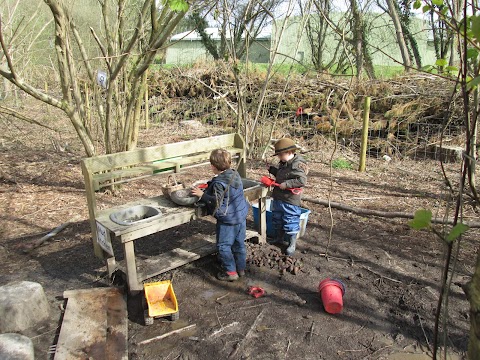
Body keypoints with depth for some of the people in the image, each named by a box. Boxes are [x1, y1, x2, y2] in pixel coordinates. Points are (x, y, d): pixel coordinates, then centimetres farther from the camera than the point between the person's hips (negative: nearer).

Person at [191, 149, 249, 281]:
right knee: (239, 243, 18)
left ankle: (230, 272, 13)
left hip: (227, 220, -8)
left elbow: (216, 201, -26)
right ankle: (241, 268, 30)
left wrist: (202, 195, -17)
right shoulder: (235, 174, 2)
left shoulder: (219, 183, -23)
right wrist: (208, 189, 17)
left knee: (223, 246, 7)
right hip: (241, 216, 8)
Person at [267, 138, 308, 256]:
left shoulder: (297, 164, -20)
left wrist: (286, 184, -28)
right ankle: (279, 238, 42)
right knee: (276, 219, 22)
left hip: (290, 201, -9)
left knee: (290, 223, 3)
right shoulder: (283, 163, 9)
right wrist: (271, 169, 13)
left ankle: (292, 244, 18)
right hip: (278, 198, 9)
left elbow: (302, 181, -29)